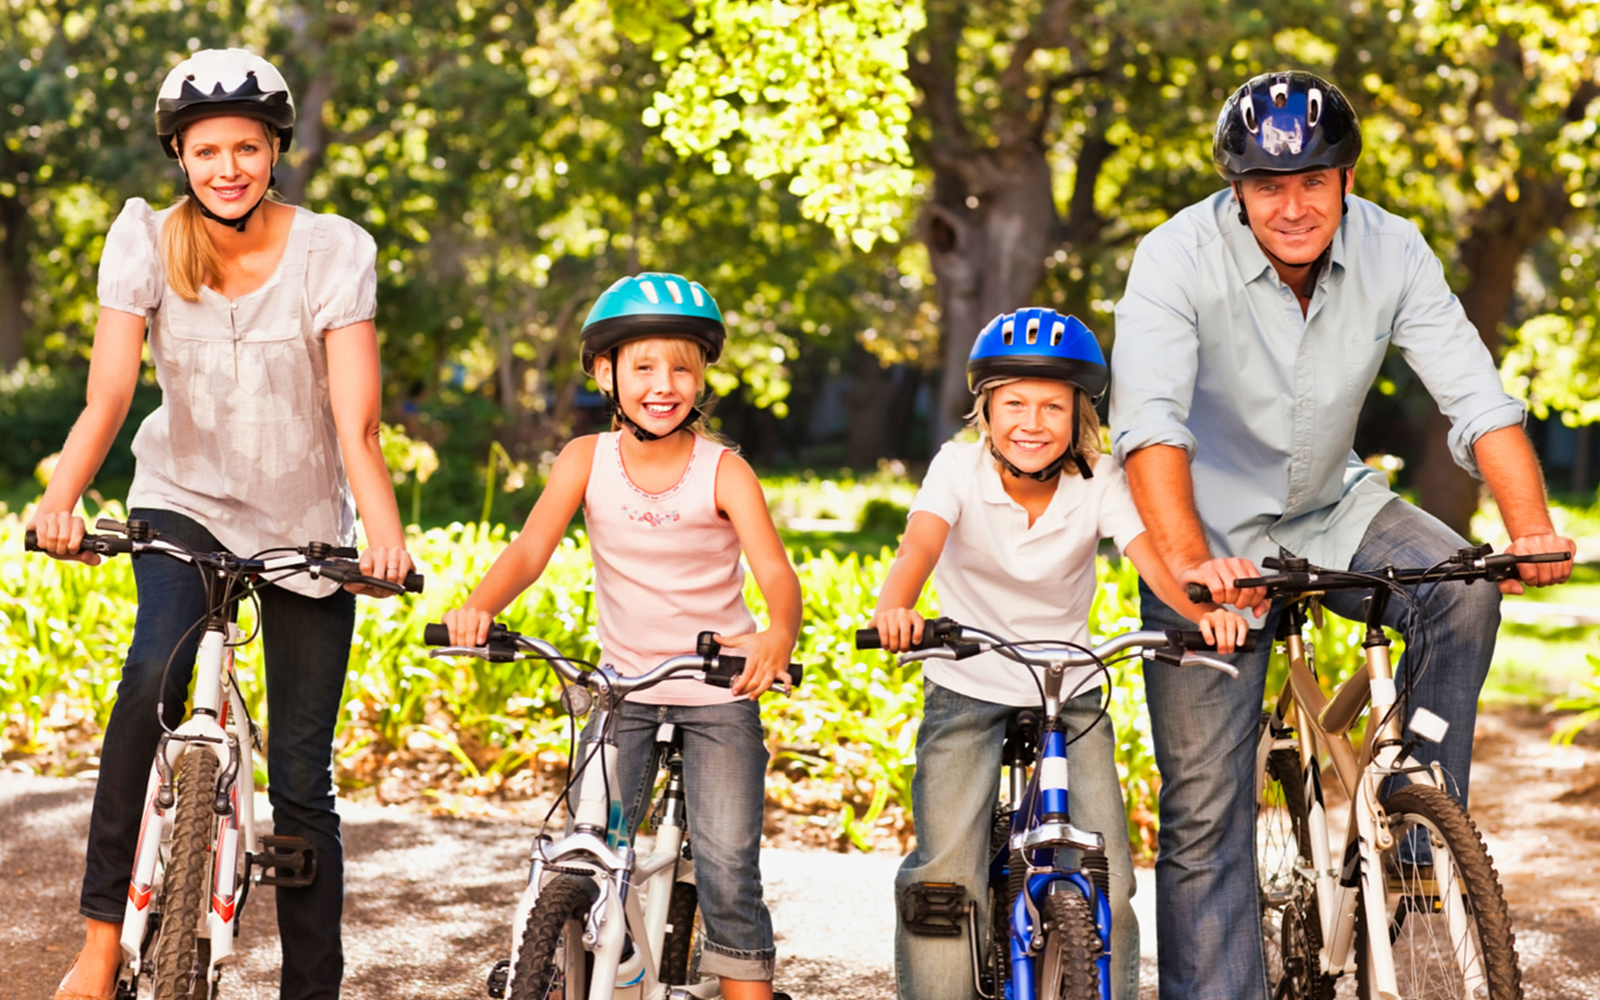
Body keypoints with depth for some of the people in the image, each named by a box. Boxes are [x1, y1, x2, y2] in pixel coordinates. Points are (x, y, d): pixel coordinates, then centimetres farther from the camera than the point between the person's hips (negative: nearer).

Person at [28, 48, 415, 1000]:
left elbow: (356, 423, -23)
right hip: (185, 500, 0)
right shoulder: (146, 241, -11)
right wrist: (61, 500, -39)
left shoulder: (333, 250, -15)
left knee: (302, 778, 1)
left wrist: (386, 534, -40)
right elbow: (108, 394, -20)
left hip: (306, 525, 0)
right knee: (155, 672, -31)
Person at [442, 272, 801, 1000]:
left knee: (726, 865, -7)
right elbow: (532, 546, -16)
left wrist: (778, 636, -44)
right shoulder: (587, 460, -6)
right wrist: (479, 606, -36)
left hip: (718, 692, -2)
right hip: (622, 686, 2)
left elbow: (775, 570, -23)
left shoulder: (722, 470, -12)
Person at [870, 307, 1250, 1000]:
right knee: (944, 878, -12)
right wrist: (894, 607, -54)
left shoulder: (1098, 481, -12)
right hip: (967, 692, -1)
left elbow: (1152, 554, -27)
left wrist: (1203, 610, -49)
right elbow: (921, 544, -31)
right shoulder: (959, 468, -14)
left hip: (1072, 695, 1)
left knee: (1108, 884, -7)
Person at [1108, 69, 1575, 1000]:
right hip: (1213, 531, -3)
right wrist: (1190, 561, -51)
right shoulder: (1179, 258, -23)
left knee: (1465, 590, -24)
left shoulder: (1393, 252, -12)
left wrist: (1533, 527, -36)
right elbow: (1147, 419, -35)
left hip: (1331, 509, 3)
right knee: (1206, 810, -7)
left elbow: (1476, 395, -18)